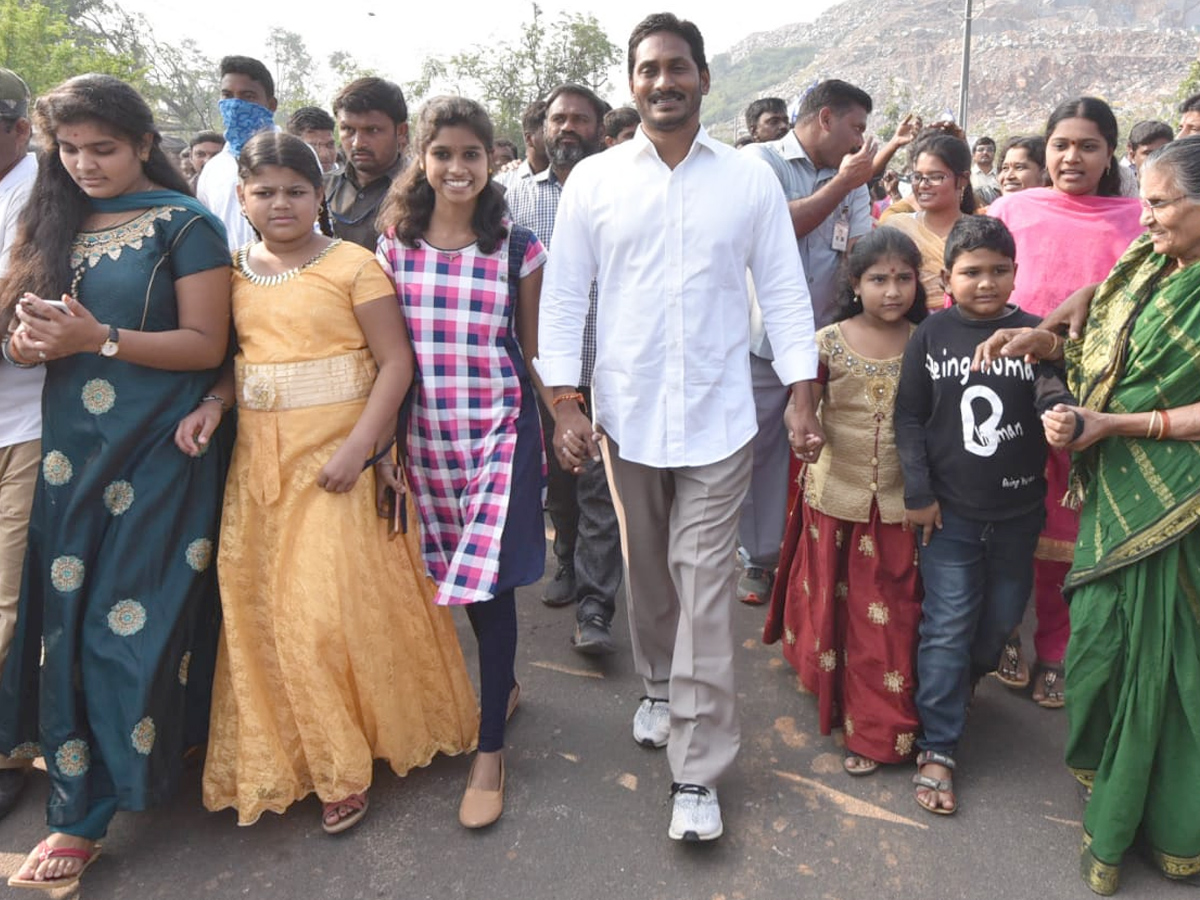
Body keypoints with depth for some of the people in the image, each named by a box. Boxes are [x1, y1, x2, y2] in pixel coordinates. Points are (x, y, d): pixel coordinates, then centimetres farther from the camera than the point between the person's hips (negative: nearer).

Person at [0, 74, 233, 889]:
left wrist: (98, 339, -20)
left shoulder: (184, 226, -5)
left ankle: (85, 815, 11)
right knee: (69, 616, 9)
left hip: (157, 454, -5)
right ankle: (77, 786, 26)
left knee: (132, 622, 0)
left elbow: (206, 344, -10)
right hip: (73, 448, 6)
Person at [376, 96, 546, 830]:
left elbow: (533, 349, 5)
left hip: (501, 425, -3)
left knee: (489, 579, -5)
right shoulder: (395, 245, 5)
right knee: (458, 572, 12)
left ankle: (491, 749, 9)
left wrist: (552, 433, 5)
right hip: (427, 431, 3)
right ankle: (505, 684, 38)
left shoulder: (518, 247, 0)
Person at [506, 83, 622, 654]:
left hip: (603, 366, -3)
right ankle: (570, 566, 36)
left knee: (599, 488, -2)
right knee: (556, 478, 16)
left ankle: (594, 607, 4)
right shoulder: (519, 196, 10)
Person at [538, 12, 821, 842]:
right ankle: (659, 688, 42)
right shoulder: (593, 180, 2)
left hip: (718, 417, -1)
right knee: (647, 570, 16)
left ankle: (698, 773, 9)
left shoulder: (751, 179, 2)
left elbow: (784, 291, 3)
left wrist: (803, 398, -2)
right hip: (626, 415, 2)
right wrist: (567, 403, -4)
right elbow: (564, 297, 2)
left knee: (703, 584, -1)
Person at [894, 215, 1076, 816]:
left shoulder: (1035, 334, -1)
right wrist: (918, 494, -6)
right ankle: (937, 748, 11)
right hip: (949, 510, -2)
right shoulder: (931, 336, -3)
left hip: (1018, 511, 2)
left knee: (1002, 618, 17)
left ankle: (966, 680, 48)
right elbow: (910, 418, -2)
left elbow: (1058, 399, -5)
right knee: (948, 627, 1)